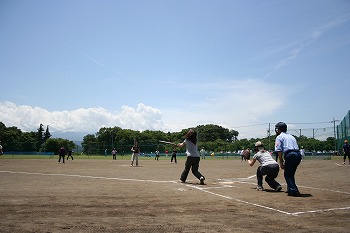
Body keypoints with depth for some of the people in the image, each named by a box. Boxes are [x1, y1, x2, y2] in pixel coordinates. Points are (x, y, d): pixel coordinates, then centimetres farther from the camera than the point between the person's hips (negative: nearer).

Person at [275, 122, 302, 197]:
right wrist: (285, 160, 20)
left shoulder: (279, 137, 7)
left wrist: (281, 162, 1)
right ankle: (290, 189, 28)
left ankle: (294, 191, -5)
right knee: (291, 173, 21)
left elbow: (279, 151, -2)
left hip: (290, 155, -7)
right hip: (298, 154, 7)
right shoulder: (291, 136, 28)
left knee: (287, 174, 3)